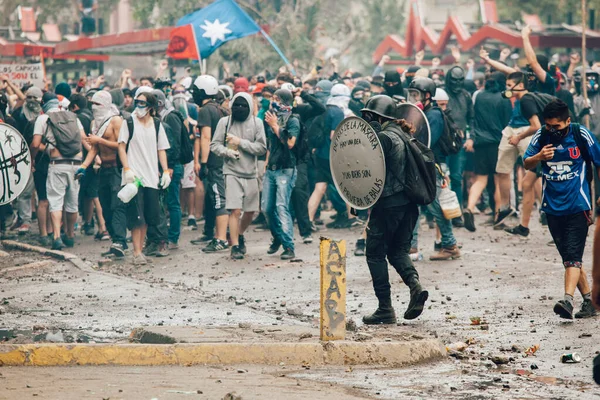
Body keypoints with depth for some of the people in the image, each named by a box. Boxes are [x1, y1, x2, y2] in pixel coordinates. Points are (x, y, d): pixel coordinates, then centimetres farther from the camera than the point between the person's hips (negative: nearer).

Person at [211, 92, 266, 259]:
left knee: (250, 211, 11)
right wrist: (227, 151, -15)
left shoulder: (256, 123, 1)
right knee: (235, 210, -11)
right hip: (232, 172, -2)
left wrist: (241, 142, -12)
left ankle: (239, 235, 38)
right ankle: (235, 246, -1)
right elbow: (214, 145, 3)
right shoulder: (225, 122, 1)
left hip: (251, 173, 2)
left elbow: (262, 148, -4)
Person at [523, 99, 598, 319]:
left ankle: (568, 300, -26)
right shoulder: (541, 135, 1)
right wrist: (539, 157, -17)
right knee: (568, 258, 8)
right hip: (553, 207, 4)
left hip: (577, 205, -4)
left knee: (573, 255, -15)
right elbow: (526, 164, 5)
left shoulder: (581, 135, -7)